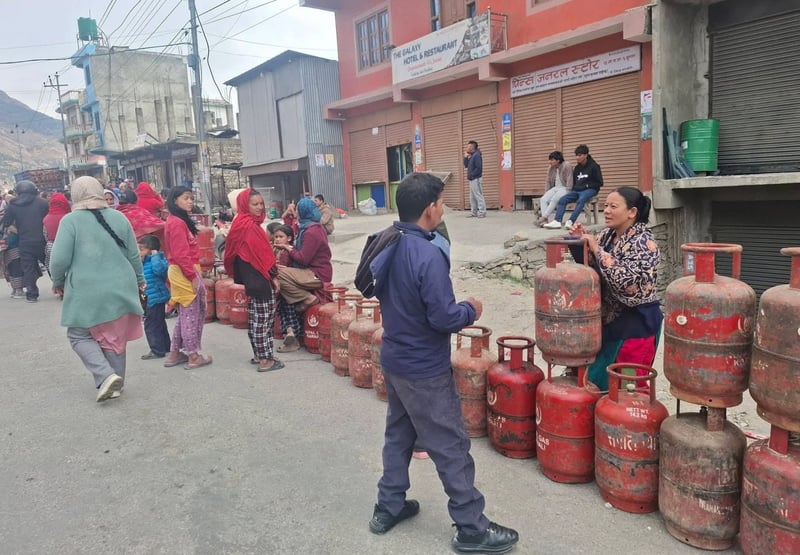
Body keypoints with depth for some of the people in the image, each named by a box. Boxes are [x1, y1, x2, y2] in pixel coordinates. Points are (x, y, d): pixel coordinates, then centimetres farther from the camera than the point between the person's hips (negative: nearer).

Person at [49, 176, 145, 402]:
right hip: (119, 289, 4)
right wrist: (139, 280, 23)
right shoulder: (118, 217, 3)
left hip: (87, 291, -4)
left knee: (79, 336, 12)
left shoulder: (70, 220, -9)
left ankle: (106, 376, -6)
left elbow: (59, 259, -10)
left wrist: (58, 282, 10)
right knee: (114, 338, 15)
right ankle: (116, 384, 22)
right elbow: (134, 254, 8)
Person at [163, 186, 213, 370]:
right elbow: (181, 254, -21)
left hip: (185, 272, 10)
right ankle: (193, 356, 10)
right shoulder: (177, 223, -15)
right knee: (191, 315, 0)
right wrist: (193, 276, -19)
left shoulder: (178, 221, 17)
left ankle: (174, 354, 24)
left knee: (185, 314, 16)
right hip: (185, 273, -10)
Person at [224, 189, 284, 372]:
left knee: (256, 317, 16)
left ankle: (258, 354, 26)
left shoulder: (241, 223, 11)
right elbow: (263, 254, -18)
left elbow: (234, 252, 16)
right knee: (264, 318, -4)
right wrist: (274, 276, -11)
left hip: (251, 277, 10)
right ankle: (265, 359, 2)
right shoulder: (250, 225, -18)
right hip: (259, 278, -10)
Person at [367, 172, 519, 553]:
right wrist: (471, 309, -6)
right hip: (424, 369, -8)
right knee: (451, 448, 5)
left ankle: (388, 508, 36)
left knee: (398, 434, 22)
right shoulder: (428, 255, -26)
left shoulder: (385, 246, 1)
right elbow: (445, 318, -25)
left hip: (393, 359, 9)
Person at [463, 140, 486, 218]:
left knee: (478, 196, -8)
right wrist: (465, 157, 3)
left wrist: (471, 175, -16)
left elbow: (479, 168, -20)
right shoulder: (471, 156, 15)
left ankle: (482, 212, -6)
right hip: (472, 179, 10)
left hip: (476, 179, -10)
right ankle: (474, 212, 18)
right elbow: (466, 165, 17)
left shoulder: (477, 155, -13)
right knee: (472, 197, 12)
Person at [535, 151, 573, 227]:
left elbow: (569, 182, -14)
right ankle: (545, 220, -33)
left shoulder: (567, 166, -9)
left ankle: (543, 217, -37)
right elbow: (548, 182, 17)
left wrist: (568, 194, -20)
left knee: (554, 199, -34)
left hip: (564, 188, -7)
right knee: (543, 199, -21)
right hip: (555, 188, 7)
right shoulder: (551, 169, 13)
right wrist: (546, 193, 5)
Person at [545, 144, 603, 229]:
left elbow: (600, 183, -2)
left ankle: (571, 221, -47)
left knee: (581, 200, -37)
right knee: (563, 199, -18)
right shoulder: (576, 168, 17)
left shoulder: (594, 166, 0)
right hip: (577, 190, 6)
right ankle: (557, 221, -32)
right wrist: (574, 188, 4)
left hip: (590, 190, -6)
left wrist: (588, 185, -11)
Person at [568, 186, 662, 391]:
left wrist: (598, 250, -25)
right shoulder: (607, 235, 6)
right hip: (608, 320, 8)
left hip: (636, 323, -7)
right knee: (598, 376, 15)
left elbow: (628, 282, -27)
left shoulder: (643, 241, -15)